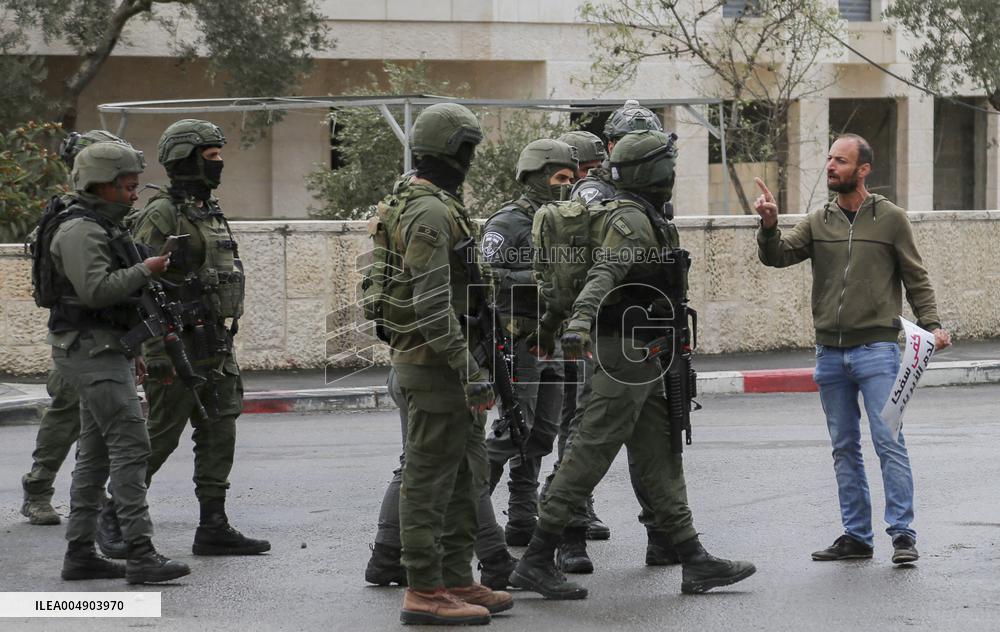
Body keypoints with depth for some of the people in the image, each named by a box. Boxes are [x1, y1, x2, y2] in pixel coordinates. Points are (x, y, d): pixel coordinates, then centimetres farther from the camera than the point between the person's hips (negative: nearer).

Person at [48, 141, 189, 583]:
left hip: (104, 350, 11)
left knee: (96, 454, 12)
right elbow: (95, 290, -26)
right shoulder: (80, 231, -14)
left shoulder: (106, 228, 19)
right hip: (91, 349, -11)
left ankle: (80, 552, 15)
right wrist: (145, 270, -16)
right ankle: (140, 554, -18)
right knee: (130, 446, -15)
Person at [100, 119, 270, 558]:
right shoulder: (161, 216, -13)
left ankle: (213, 528, 8)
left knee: (219, 434, 5)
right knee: (162, 433, -3)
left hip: (215, 344, 9)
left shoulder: (211, 213, 16)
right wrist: (156, 353, -22)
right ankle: (115, 515, 11)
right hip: (179, 344, -9)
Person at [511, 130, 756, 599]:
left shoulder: (643, 218, 17)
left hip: (641, 359, 11)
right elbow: (603, 274, -32)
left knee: (660, 461, 10)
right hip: (625, 352, -11)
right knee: (588, 457, -8)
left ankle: (695, 562, 13)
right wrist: (579, 323, -48)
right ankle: (535, 561, -6)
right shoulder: (631, 221, -15)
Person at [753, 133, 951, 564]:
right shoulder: (818, 222, 9)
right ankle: (856, 536, 15)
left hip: (876, 348, -4)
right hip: (830, 351, 4)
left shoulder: (890, 218, 1)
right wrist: (769, 226, -20)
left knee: (889, 442, -9)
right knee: (844, 448, 8)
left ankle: (903, 534, -6)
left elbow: (916, 279, 4)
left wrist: (931, 324, -9)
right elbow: (777, 256, -1)